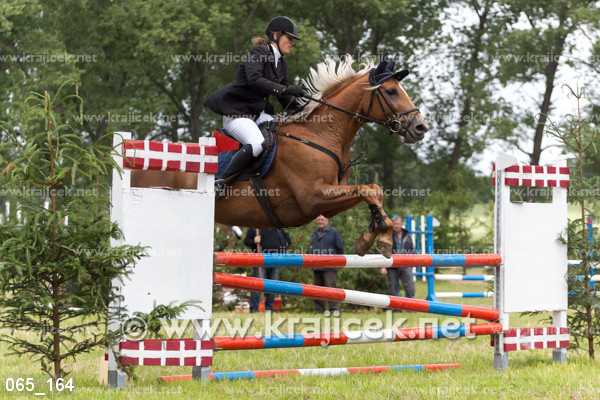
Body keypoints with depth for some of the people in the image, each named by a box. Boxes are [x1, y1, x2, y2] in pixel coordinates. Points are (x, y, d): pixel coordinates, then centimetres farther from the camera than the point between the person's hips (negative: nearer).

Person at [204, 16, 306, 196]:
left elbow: (286, 100, 15)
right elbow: (254, 80, -28)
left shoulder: (281, 64, 16)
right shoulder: (259, 52, -10)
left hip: (258, 113, 9)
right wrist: (285, 89, -31)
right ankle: (221, 181, -22)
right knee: (257, 143, -32)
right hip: (236, 112, -9)